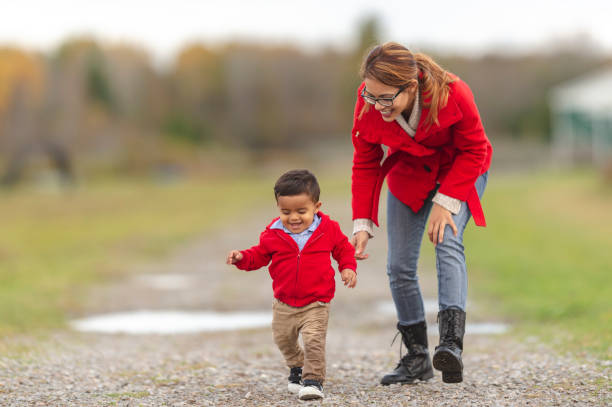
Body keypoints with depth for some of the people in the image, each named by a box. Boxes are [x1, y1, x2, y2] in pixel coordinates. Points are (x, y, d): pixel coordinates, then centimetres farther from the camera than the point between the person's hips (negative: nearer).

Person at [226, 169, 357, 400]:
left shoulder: (328, 229, -7)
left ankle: (314, 379, -6)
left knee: (313, 340, -19)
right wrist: (242, 258, -13)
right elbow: (259, 255, 5)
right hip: (285, 304, 3)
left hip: (316, 303, -3)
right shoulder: (273, 234, -5)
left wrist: (348, 268, -10)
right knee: (283, 340, 17)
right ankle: (297, 367, 45)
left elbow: (344, 249, 7)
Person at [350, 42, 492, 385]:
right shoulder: (368, 105, -25)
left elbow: (474, 151, -20)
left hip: (460, 170, -3)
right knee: (399, 267, -3)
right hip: (409, 174, 4)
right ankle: (417, 359, 11)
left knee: (448, 243, -28)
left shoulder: (453, 94, -35)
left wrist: (445, 202, -26)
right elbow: (365, 164, -11)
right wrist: (362, 224, -16)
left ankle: (452, 343, -39)